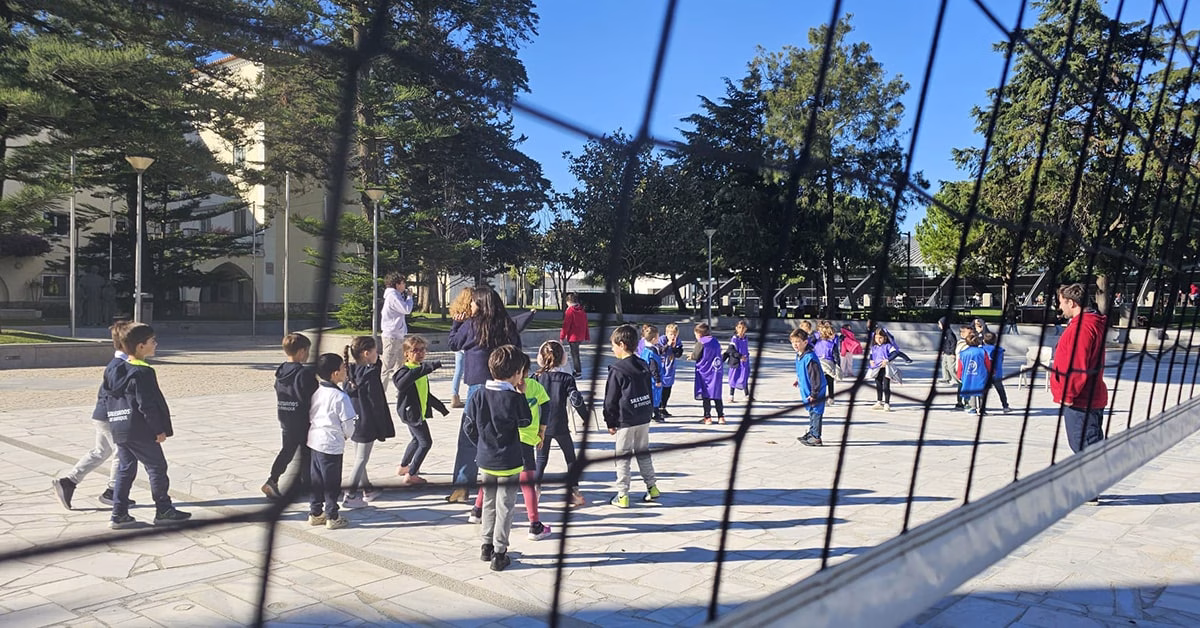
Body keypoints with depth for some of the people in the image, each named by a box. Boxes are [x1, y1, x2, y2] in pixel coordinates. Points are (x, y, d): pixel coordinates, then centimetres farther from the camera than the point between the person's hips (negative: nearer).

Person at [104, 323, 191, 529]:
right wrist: (160, 429, -13)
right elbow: (147, 405, -20)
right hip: (139, 430, -9)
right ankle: (164, 510, 9)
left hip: (119, 429, 9)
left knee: (125, 469, 14)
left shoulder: (113, 369, 10)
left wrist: (114, 420, 22)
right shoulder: (142, 373, -18)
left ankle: (119, 515, 14)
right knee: (157, 467, 2)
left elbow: (107, 398, 15)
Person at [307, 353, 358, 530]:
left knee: (316, 480, 17)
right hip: (332, 445, -7)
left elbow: (310, 416, 11)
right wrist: (346, 435, 5)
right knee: (332, 483, 5)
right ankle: (332, 517, 14)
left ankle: (315, 513, 27)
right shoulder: (340, 397, -19)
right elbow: (348, 423, -15)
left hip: (314, 441, 7)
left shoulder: (316, 393, 2)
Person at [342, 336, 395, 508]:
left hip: (354, 422, 8)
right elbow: (376, 404, -17)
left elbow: (347, 396, 10)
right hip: (367, 424, -8)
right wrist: (382, 430, -10)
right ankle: (350, 496, 2)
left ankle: (367, 489, 34)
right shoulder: (371, 375, -19)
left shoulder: (351, 373, 2)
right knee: (361, 459, 1)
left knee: (359, 458, 18)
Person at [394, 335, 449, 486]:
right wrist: (426, 367, -56)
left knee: (417, 439, 25)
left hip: (419, 412, 10)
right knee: (426, 442, -6)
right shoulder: (405, 370, -20)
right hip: (411, 412, -10)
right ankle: (410, 475, 2)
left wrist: (440, 406, 29)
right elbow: (401, 384, -46)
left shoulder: (420, 370, 10)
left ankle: (403, 467, 44)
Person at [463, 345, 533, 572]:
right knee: (504, 506, 5)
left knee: (489, 503, 20)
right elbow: (526, 421, -2)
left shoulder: (478, 396, -5)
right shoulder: (513, 398, -18)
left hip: (485, 461, 5)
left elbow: (469, 427, 3)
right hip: (509, 463, -4)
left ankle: (487, 546, 30)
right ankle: (499, 553, 8)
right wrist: (521, 395, 0)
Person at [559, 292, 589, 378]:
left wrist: (562, 336, -8)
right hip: (581, 336, 8)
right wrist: (586, 337, 21)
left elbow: (566, 325, -14)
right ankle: (576, 369, 21)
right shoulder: (582, 310, 9)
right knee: (575, 352, 18)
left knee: (575, 354, -1)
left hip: (573, 336, -8)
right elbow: (586, 324, 14)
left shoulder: (570, 311, -13)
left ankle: (578, 372, 0)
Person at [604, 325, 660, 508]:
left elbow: (610, 400, -10)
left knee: (622, 457, 3)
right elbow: (649, 392, 12)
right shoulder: (643, 366, 5)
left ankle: (622, 495, 5)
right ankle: (652, 487, 22)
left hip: (626, 421, -6)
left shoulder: (617, 370, -14)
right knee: (643, 452, 19)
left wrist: (610, 422, -1)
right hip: (644, 418, 6)